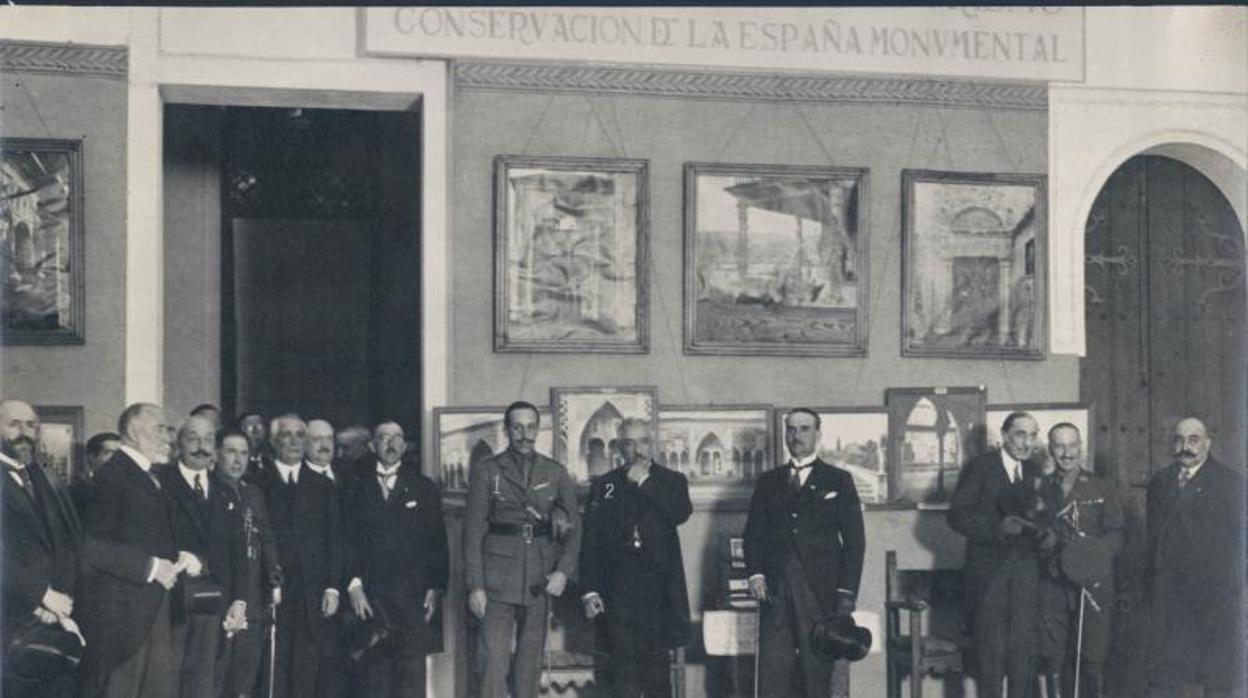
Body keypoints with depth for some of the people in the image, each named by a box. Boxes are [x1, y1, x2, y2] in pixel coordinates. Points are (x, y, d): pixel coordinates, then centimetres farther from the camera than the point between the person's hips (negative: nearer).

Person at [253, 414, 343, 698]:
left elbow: (334, 539, 11)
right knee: (273, 667, -4)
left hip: (312, 593, 2)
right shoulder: (257, 484, 5)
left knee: (307, 667, -1)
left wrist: (332, 587, 2)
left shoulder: (322, 486, 14)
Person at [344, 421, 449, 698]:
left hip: (414, 599, 0)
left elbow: (438, 541, 7)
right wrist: (353, 584, -6)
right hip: (371, 599, 0)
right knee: (376, 675, -2)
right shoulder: (357, 488, 11)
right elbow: (348, 540, 5)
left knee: (412, 675, -4)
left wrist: (436, 587, -2)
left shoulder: (424, 488, 10)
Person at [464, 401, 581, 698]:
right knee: (495, 662, -9)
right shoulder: (485, 472, 1)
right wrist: (475, 586, -6)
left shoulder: (556, 473, 9)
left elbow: (573, 526, 9)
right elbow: (473, 531, 0)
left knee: (530, 661, 7)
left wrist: (563, 571, -5)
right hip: (498, 581, -3)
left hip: (540, 582, 3)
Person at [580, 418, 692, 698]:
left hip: (659, 588, 0)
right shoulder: (604, 485, 10)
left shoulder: (671, 481, 9)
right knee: (624, 666, -4)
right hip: (619, 589, 0)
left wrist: (644, 482, -11)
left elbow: (681, 514, -12)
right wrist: (589, 590, -1)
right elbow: (590, 541, 7)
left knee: (657, 664, 3)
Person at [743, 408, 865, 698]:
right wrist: (755, 574, -4)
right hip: (776, 591, 2)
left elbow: (854, 539, 2)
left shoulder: (839, 481, 7)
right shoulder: (768, 482, 16)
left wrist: (847, 593, -6)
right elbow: (754, 532, 13)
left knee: (822, 670, -4)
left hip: (822, 592, -2)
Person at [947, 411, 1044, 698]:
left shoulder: (1034, 470, 13)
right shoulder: (979, 467, -4)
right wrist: (998, 527, -21)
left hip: (1025, 568, 4)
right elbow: (957, 516, -9)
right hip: (989, 568, -4)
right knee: (990, 645, -1)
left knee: (1024, 644, 3)